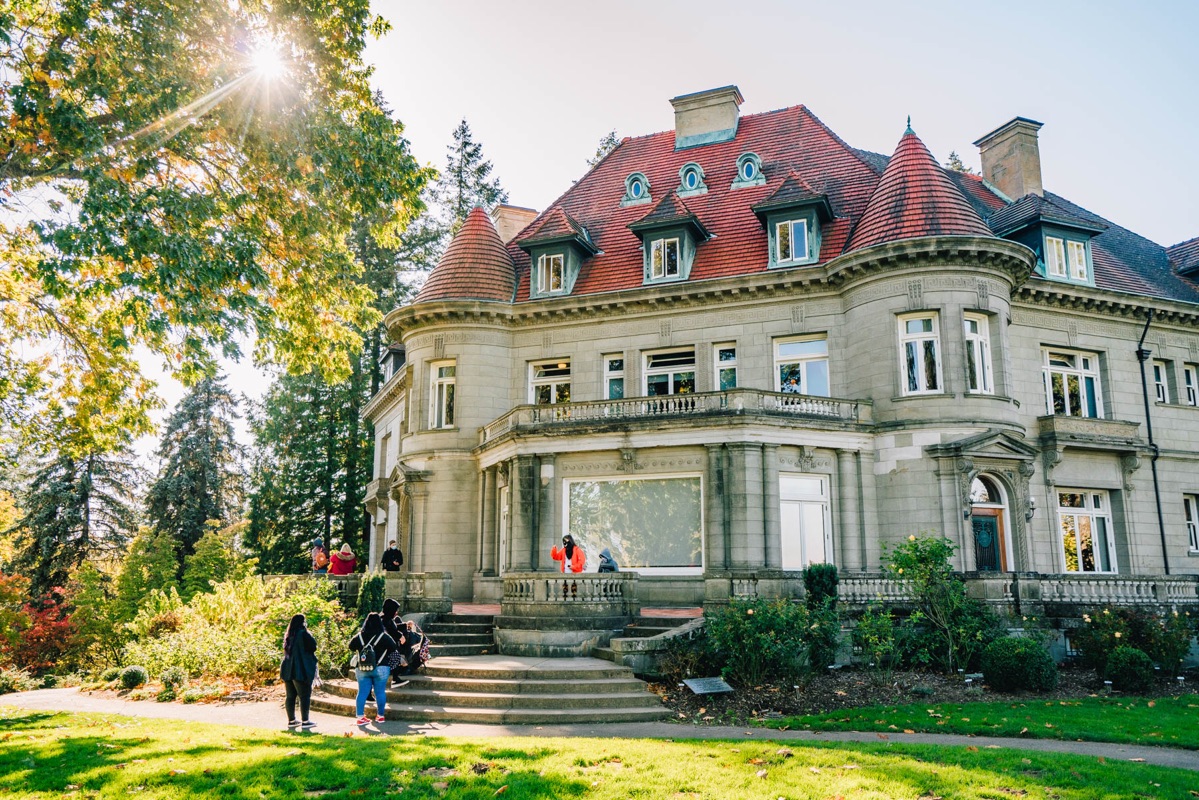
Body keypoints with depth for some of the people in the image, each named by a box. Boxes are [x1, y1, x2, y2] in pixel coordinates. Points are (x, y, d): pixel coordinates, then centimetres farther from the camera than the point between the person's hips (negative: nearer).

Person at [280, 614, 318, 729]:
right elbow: (313, 646, -8)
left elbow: (287, 652, 17)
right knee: (305, 695, -2)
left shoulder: (288, 636, 11)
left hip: (288, 670, 7)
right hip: (301, 670, -7)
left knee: (290, 696, 12)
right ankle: (305, 721, -2)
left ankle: (291, 720, 17)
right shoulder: (303, 633, -12)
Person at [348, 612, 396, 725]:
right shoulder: (384, 636, -9)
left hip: (362, 669, 2)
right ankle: (381, 715, 13)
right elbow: (393, 647, -1)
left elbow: (351, 646, 9)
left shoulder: (359, 636, -2)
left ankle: (360, 717, 6)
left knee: (362, 692, 7)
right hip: (380, 668, -2)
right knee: (380, 692, 6)